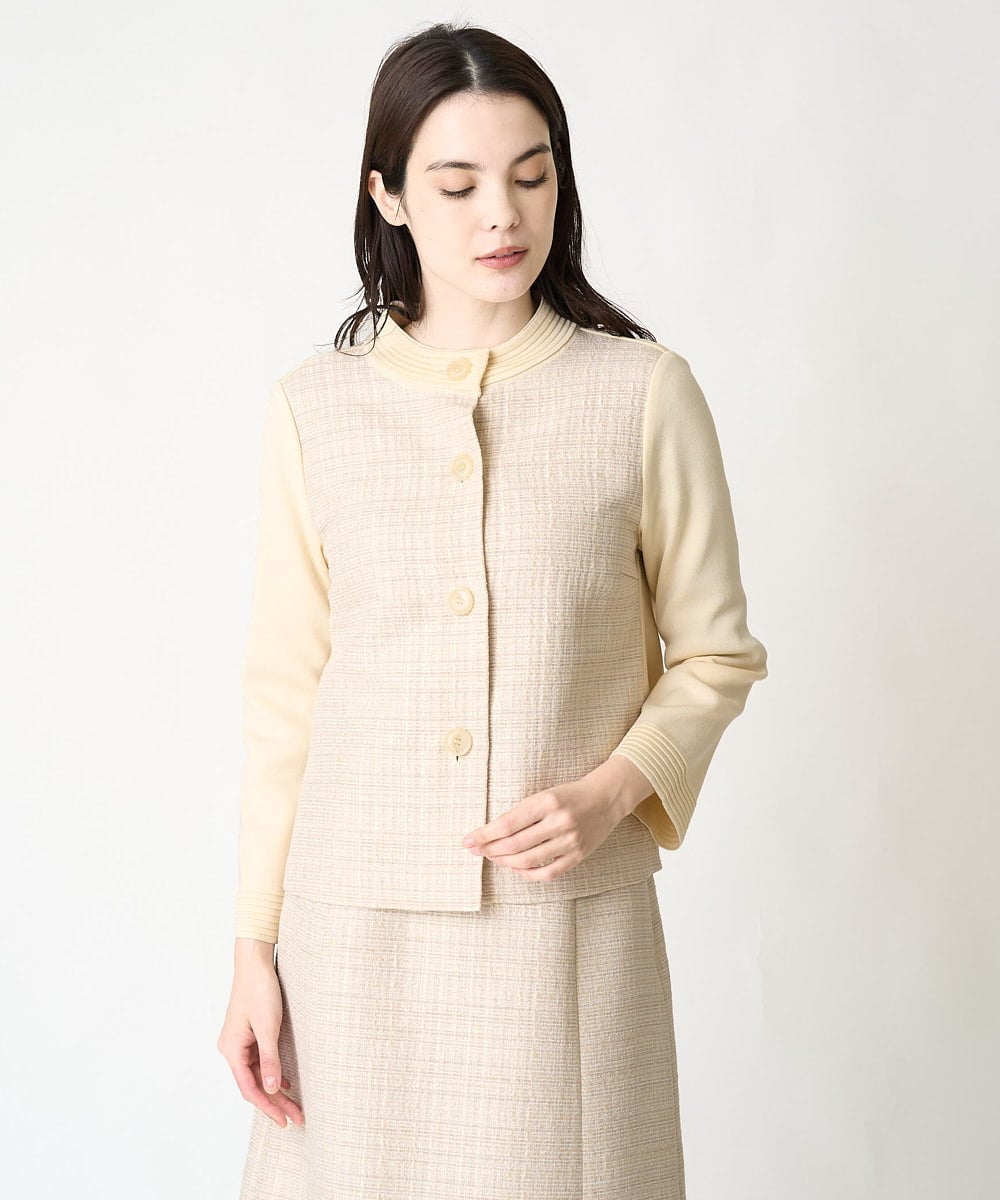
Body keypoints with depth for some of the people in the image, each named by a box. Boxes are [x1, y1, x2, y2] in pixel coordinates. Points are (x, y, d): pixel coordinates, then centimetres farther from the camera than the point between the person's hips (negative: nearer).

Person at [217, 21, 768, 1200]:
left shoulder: (644, 392, -2)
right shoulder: (312, 409, 1)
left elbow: (716, 653, 4)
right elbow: (284, 695, 4)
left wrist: (610, 792, -13)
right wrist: (254, 948, 3)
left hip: (571, 923, -1)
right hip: (359, 925, 1)